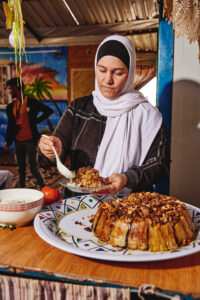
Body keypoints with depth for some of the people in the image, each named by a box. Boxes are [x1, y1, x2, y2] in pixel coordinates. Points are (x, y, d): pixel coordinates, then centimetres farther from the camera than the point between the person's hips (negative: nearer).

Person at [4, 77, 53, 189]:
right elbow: (10, 125, 13)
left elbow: (49, 111, -6)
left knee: (34, 168, -4)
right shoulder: (11, 106, 11)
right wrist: (7, 141, 6)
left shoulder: (31, 102, -6)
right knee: (21, 168, 14)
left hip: (30, 140, -6)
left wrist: (35, 121, -7)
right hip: (18, 141, 6)